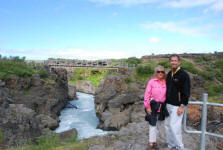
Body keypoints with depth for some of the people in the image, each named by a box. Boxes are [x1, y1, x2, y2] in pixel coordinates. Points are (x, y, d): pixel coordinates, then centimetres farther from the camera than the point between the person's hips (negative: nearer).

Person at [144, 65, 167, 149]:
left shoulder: (166, 83, 1)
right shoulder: (151, 82, -9)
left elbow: (167, 95, 6)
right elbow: (147, 95, -10)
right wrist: (147, 106, -12)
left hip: (162, 106, 4)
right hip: (153, 105, -4)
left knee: (158, 124, 16)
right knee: (153, 124, 0)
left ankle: (153, 139, 34)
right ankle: (152, 142, 14)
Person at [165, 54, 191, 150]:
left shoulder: (183, 74, -11)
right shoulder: (169, 74, 11)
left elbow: (186, 92, -13)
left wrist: (182, 106, -17)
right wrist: (166, 102, 15)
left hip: (177, 106, -7)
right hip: (168, 104, 7)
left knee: (174, 126, -7)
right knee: (167, 125, 11)